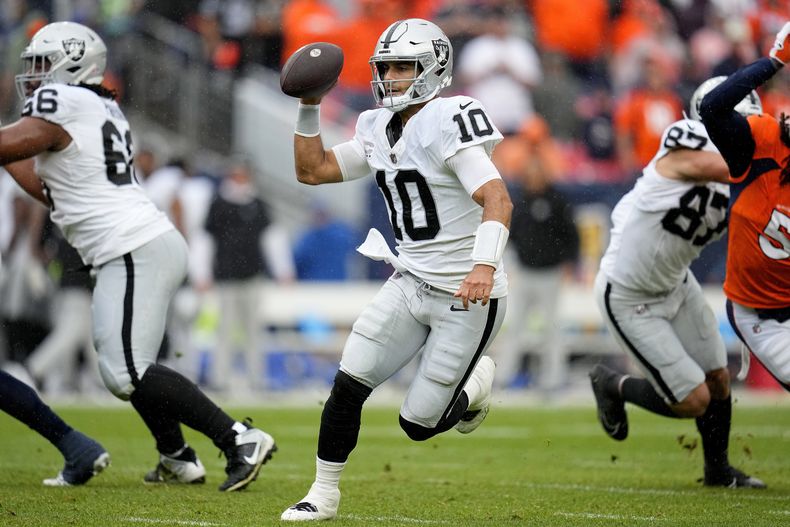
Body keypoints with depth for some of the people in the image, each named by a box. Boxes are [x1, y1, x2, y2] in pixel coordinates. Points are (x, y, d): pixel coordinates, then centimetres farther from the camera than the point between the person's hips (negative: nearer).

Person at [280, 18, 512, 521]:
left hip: (467, 296, -7)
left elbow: (497, 199, -28)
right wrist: (309, 105, 3)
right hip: (410, 284, 7)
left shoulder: (449, 123, -18)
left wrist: (484, 265, -43)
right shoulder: (381, 131, 7)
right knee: (349, 383, -6)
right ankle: (324, 493, 8)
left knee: (419, 423, -1)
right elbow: (312, 170, 15)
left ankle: (475, 380, 29)